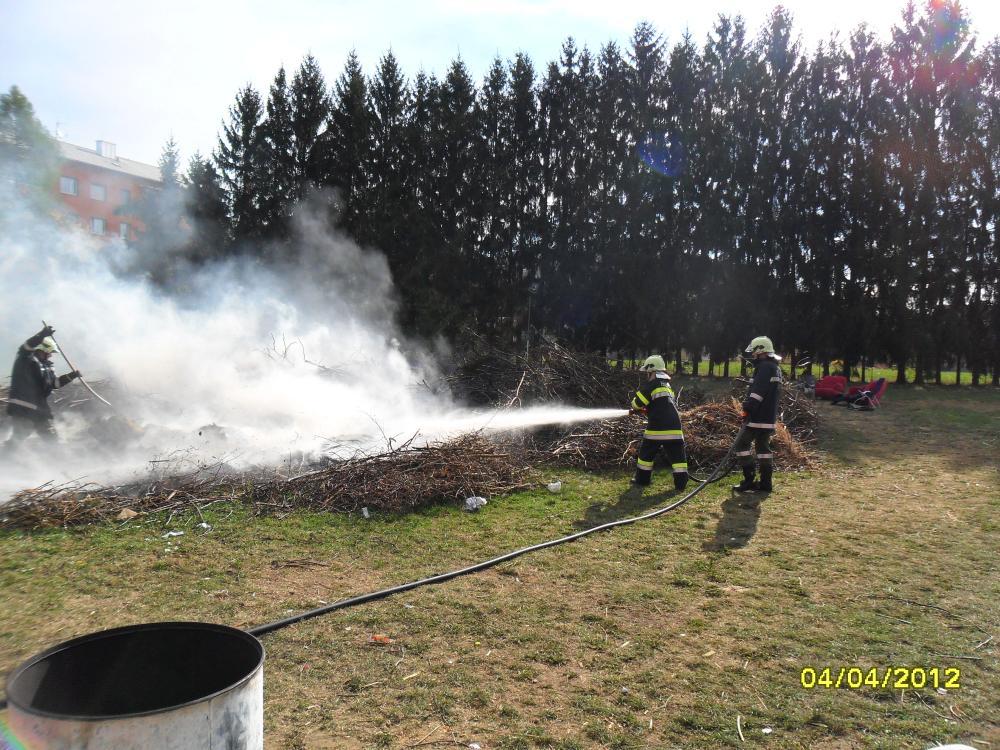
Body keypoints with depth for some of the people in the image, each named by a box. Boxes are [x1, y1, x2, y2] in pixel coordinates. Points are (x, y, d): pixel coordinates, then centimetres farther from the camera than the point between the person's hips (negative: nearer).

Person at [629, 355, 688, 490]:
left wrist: (636, 409, 16)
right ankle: (681, 482, 3)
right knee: (677, 456, 6)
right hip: (674, 428, 6)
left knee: (646, 453, 12)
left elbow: (637, 403, -7)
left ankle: (642, 479, 20)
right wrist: (645, 410, 25)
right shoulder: (667, 385, 21)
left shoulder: (650, 385, -5)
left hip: (657, 428, -6)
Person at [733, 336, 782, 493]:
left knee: (742, 444, -4)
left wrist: (747, 408, -20)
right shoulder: (776, 368, 18)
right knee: (763, 446, 13)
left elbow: (757, 391, -23)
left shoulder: (765, 367, -14)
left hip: (758, 417, -10)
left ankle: (749, 481, -5)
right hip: (770, 418, 10)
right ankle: (765, 482, 14)